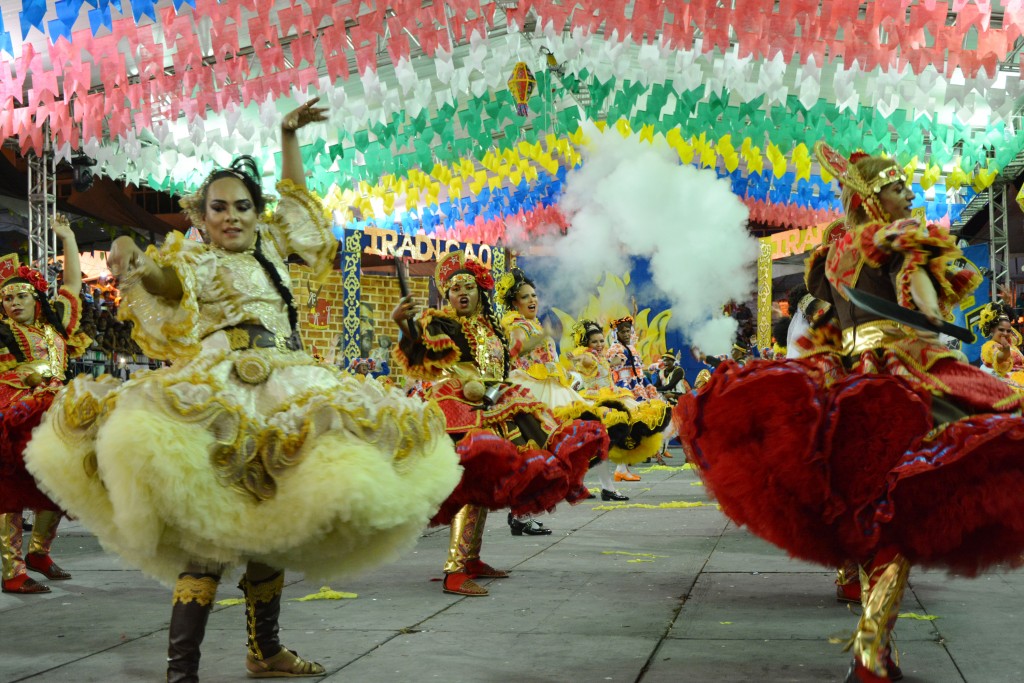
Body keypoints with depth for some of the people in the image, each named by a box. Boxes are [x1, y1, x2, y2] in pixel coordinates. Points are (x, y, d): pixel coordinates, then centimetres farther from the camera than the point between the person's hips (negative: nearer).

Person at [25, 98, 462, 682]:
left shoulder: (269, 249, 22)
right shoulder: (194, 260, 6)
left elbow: (296, 198, 35)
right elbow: (159, 277, -15)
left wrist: (290, 136, 33)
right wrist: (130, 259, -35)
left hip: (282, 403, 7)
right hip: (220, 399, -7)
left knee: (272, 531, 11)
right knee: (209, 536, -17)